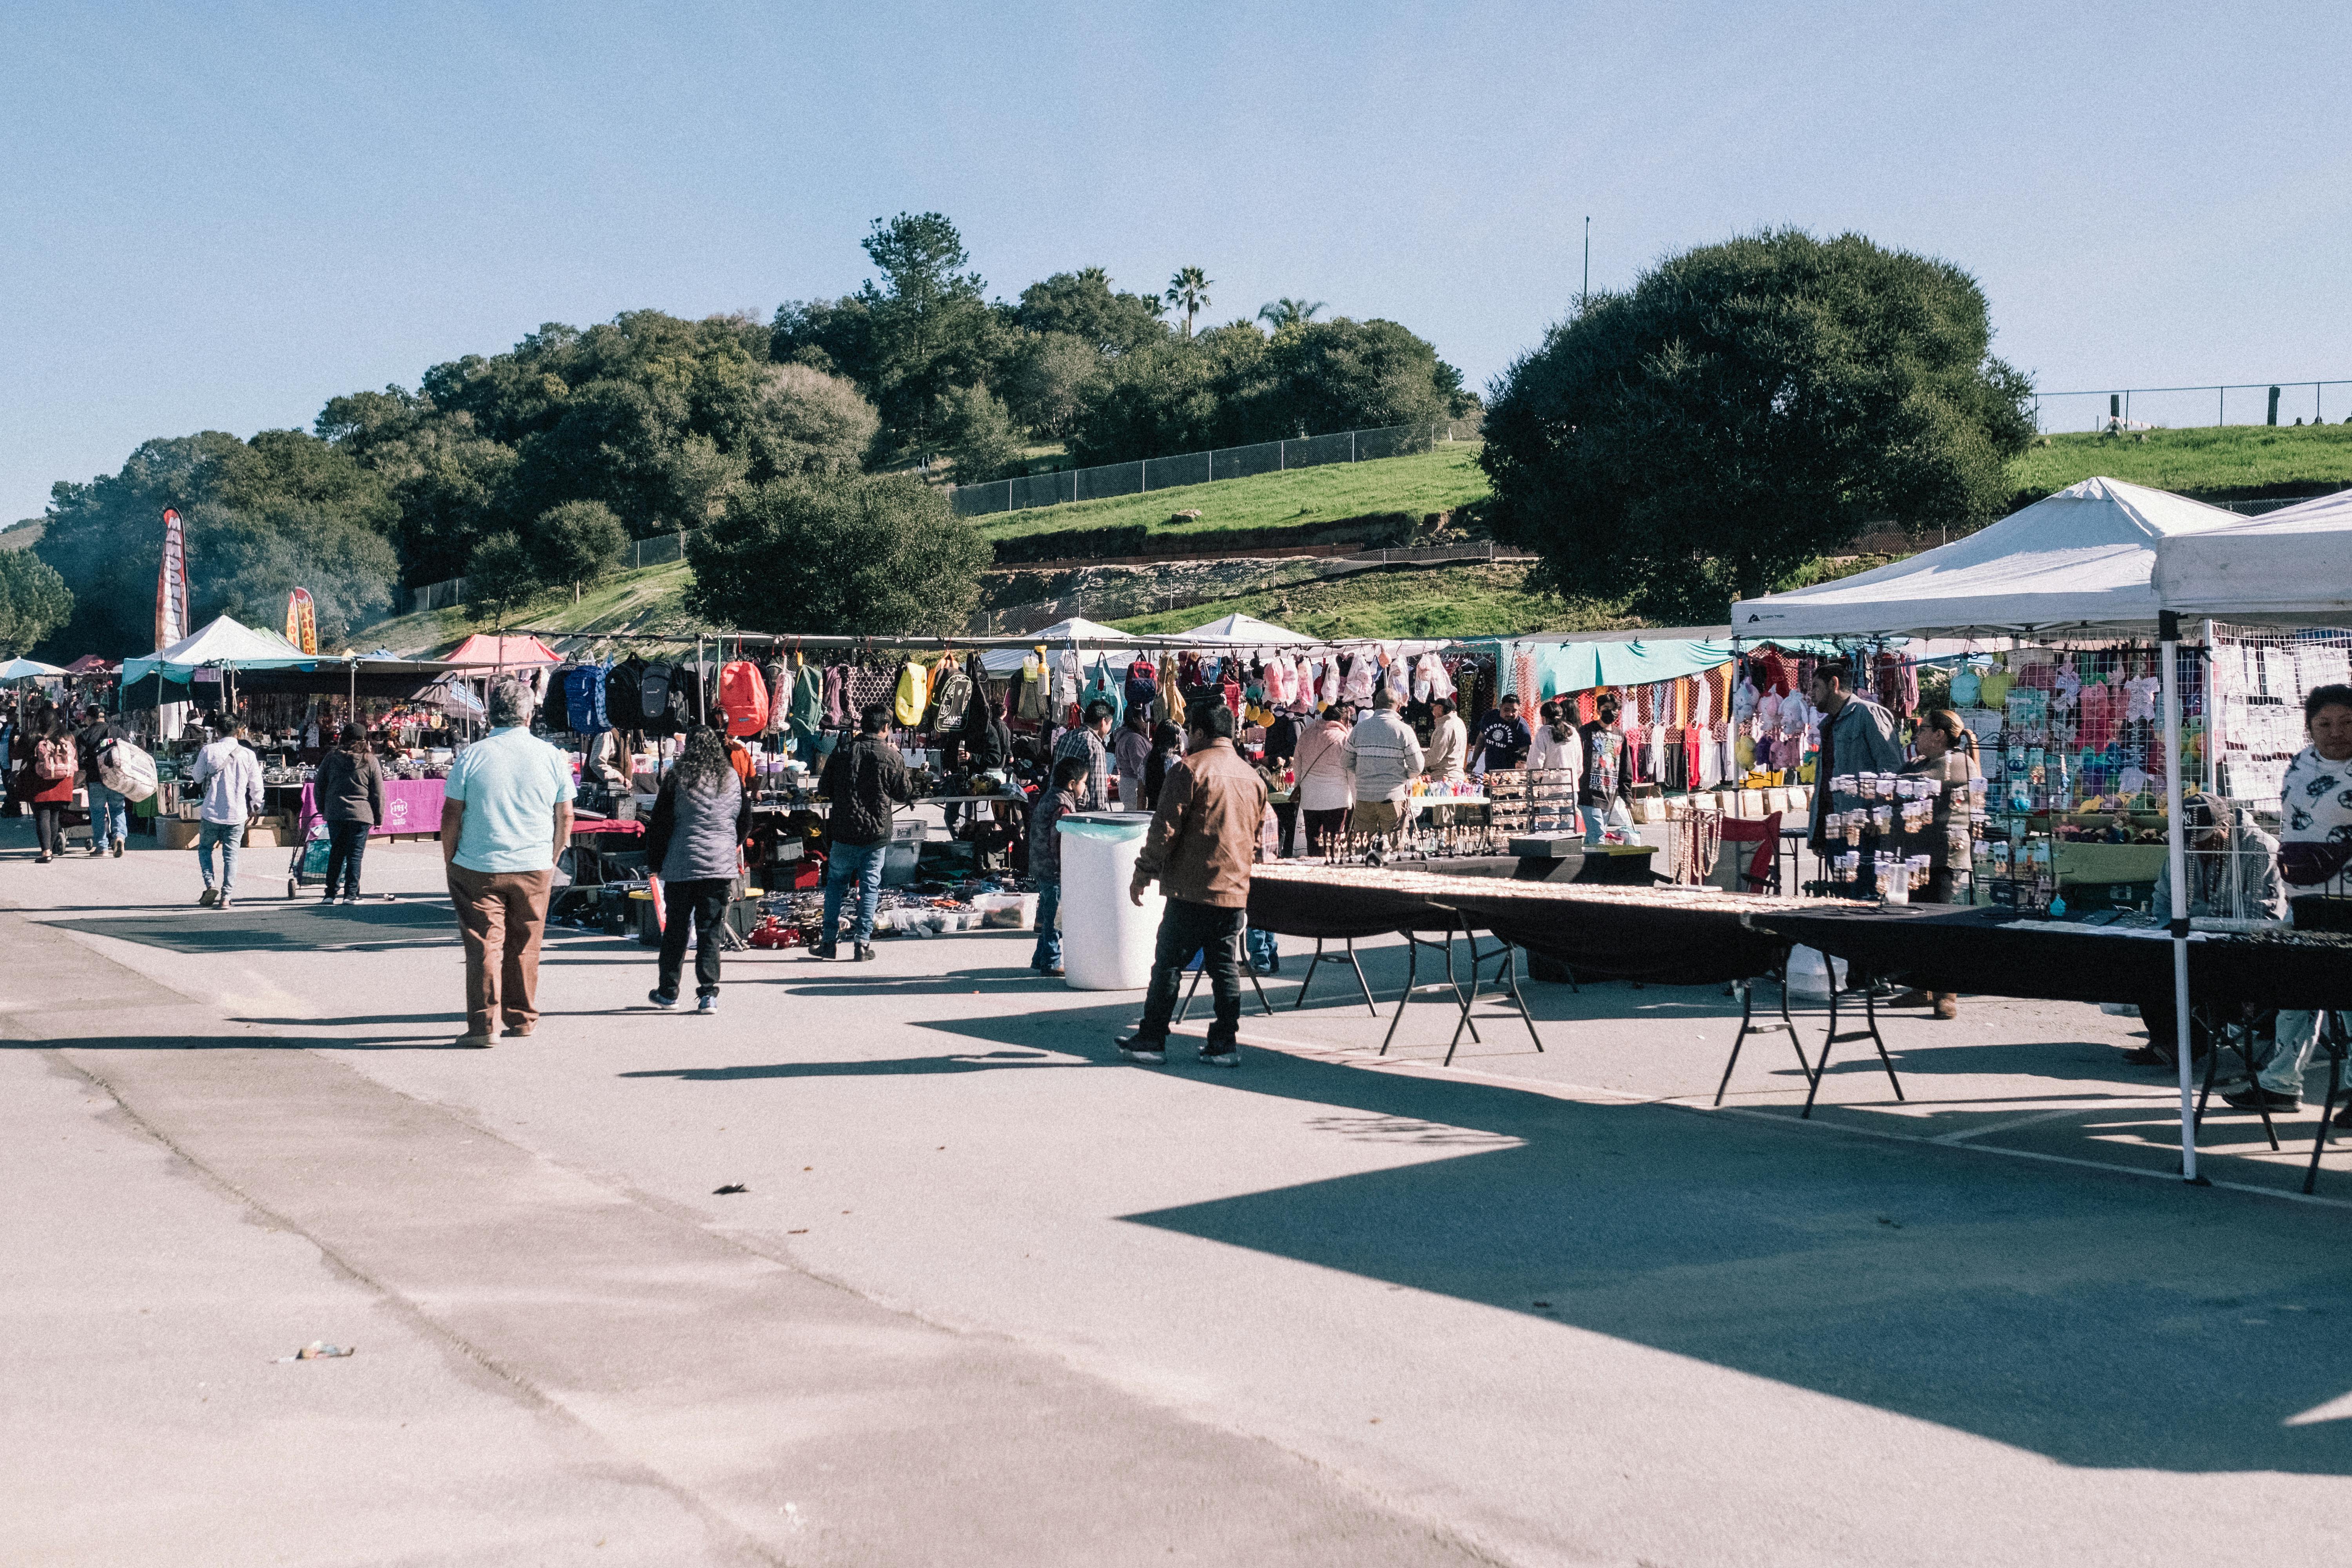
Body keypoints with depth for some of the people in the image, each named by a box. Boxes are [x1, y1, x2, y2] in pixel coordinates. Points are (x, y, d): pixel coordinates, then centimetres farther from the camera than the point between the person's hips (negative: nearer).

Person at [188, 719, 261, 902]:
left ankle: (210, 885, -1)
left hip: (212, 812, 0)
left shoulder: (208, 751, -4)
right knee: (231, 855, 6)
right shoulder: (248, 755, -3)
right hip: (237, 815, 0)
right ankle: (226, 897, -1)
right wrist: (255, 808, 19)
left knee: (205, 848, 18)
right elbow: (256, 786, 3)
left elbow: (197, 778, 8)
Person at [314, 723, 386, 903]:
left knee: (336, 852, 12)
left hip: (335, 814, 2)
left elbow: (319, 788, 10)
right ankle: (351, 894, -2)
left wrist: (323, 810, 22)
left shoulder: (331, 758, 5)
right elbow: (379, 793, 1)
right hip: (361, 814, -2)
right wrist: (379, 818, 9)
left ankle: (330, 893, 12)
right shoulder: (370, 761, 0)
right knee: (355, 855, 1)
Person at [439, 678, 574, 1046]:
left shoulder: (471, 757, -5)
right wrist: (551, 860, 18)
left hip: (478, 868, -2)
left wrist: (450, 863, 8)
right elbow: (565, 818, 6)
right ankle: (523, 1019, 21)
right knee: (525, 947, 13)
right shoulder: (552, 757, 0)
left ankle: (483, 1024, -4)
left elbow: (450, 816, -3)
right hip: (535, 869, 2)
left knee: (484, 945, 0)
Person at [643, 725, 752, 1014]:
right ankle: (708, 994, -5)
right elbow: (746, 824, 14)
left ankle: (668, 992, 20)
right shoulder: (733, 779, 5)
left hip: (681, 866, -2)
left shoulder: (678, 778, -4)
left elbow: (660, 824, -2)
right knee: (711, 932, 3)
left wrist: (656, 862, 8)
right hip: (721, 867, 2)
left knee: (675, 930, 10)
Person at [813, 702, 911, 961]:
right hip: (877, 833, -1)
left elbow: (824, 790, 5)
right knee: (870, 886, 5)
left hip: (844, 832, 1)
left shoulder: (842, 752, -3)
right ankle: (862, 943, 3)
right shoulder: (892, 757, -7)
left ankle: (829, 941, 14)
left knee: (836, 884, 12)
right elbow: (904, 795, 5)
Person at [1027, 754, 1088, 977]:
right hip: (1054, 871, -10)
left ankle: (1041, 959, 27)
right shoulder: (1063, 806, -20)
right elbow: (1059, 843, -23)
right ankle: (1051, 964, 4)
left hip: (1040, 867, 10)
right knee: (1055, 918, -2)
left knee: (1048, 916, 18)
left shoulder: (1048, 797, 10)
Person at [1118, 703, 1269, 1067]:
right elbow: (1258, 837, 19)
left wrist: (1143, 873, -4)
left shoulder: (1192, 769, -9)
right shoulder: (1252, 776, 12)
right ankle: (1225, 1044, 8)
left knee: (1168, 964, 3)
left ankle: (1151, 1040, 7)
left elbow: (1165, 828, -12)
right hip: (1235, 892, 6)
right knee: (1225, 968, 9)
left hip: (1192, 890, -6)